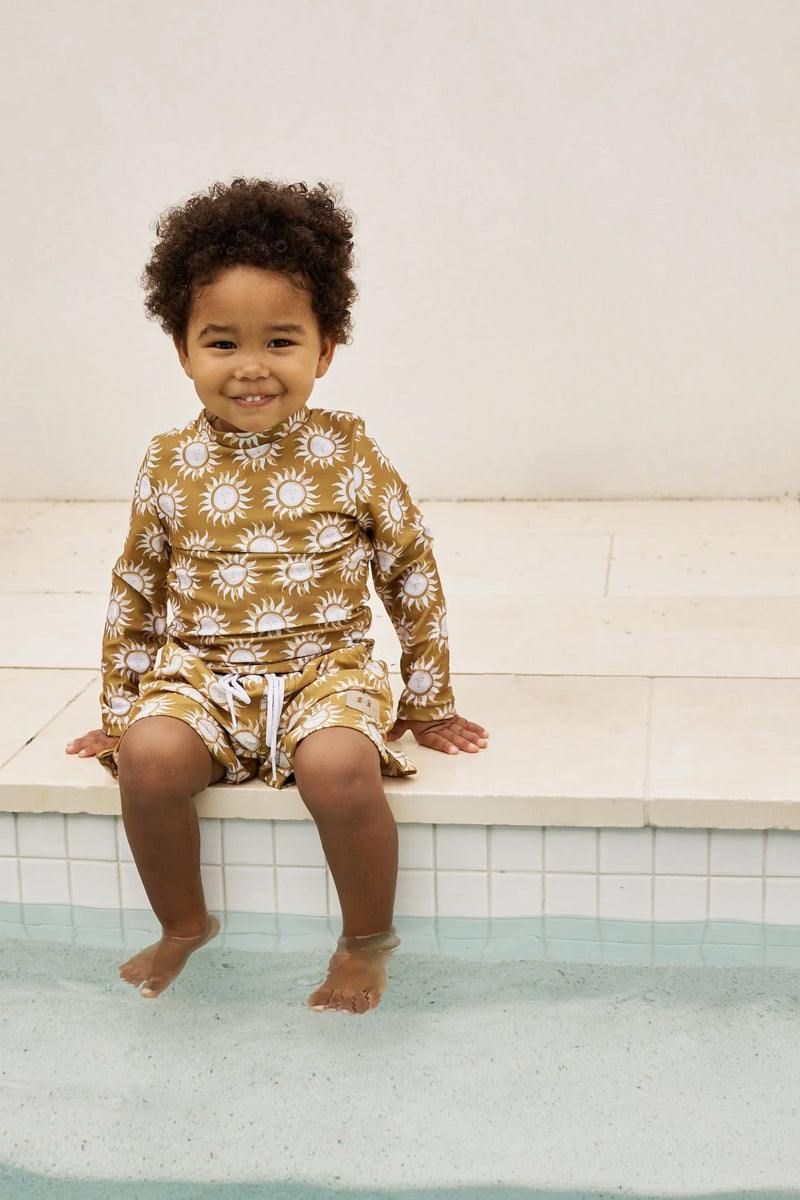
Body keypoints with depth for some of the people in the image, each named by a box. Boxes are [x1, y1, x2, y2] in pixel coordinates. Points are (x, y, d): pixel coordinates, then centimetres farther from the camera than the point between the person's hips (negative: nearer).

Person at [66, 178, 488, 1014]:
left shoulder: (348, 456, -3)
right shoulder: (171, 467, 2)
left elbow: (412, 576, 6)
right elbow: (135, 592, 13)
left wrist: (429, 704, 8)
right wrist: (120, 710, 14)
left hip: (327, 668, -2)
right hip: (200, 675, 2)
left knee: (340, 766, -32)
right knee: (148, 756, -27)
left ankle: (368, 939, -4)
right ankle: (184, 924, 1)